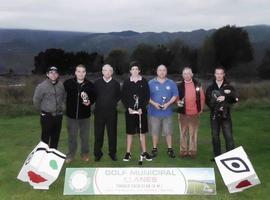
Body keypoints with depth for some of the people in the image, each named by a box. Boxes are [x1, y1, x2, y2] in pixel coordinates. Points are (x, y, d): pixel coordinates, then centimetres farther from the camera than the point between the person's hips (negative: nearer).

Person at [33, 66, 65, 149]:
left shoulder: (61, 85, 2)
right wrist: (43, 109, 4)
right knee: (45, 138, 0)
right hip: (46, 116, -5)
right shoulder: (42, 86, -13)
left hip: (58, 116, 5)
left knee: (56, 138, 13)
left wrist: (60, 107, 11)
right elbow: (36, 100, -5)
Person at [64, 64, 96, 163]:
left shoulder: (90, 85, -2)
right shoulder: (68, 83, -4)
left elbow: (94, 97, 6)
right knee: (72, 136, 10)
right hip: (71, 114, 0)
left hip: (85, 115, 0)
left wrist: (89, 102, -12)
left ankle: (85, 153, 27)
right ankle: (71, 154, 24)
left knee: (85, 136, 11)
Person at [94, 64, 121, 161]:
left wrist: (114, 102, 0)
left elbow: (119, 96, 10)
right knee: (98, 133, 4)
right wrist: (97, 103, -2)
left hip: (112, 112, 0)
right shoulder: (97, 82, 6)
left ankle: (112, 153, 19)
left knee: (112, 133, 6)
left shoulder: (116, 83, 5)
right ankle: (97, 153, 15)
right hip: (99, 111, 0)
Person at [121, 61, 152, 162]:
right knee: (130, 132, 5)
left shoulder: (144, 81, 2)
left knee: (142, 132, 6)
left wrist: (141, 108, -11)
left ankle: (144, 153, 15)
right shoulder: (126, 82, 3)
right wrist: (128, 108, -10)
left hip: (142, 111, 0)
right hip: (130, 111, 0)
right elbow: (123, 97, 3)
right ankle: (128, 153, 13)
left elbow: (147, 96, 0)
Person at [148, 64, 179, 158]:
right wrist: (154, 103, -14)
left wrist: (168, 104, -11)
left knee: (168, 131, 4)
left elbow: (175, 95, 4)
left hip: (167, 112, 0)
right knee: (154, 131, 7)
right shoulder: (151, 83, 2)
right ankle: (154, 149, 19)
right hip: (154, 112, 0)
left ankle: (170, 149, 15)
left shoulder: (171, 83, 4)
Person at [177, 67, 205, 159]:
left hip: (195, 113, 0)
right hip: (183, 113, 0)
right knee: (183, 133, 7)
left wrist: (201, 108, 3)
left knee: (193, 133, 6)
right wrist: (178, 102, -15)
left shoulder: (197, 84, 3)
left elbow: (202, 97, 7)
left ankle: (192, 151, 16)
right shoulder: (179, 85, 0)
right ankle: (183, 150, 17)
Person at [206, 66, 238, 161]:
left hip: (225, 115, -2)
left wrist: (225, 97, -20)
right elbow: (208, 101, 2)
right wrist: (216, 107, -13)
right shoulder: (210, 88, 8)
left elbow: (235, 99, -4)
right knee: (215, 136, 8)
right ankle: (217, 156, 19)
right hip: (214, 115, 2)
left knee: (228, 136, -8)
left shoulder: (229, 87, 4)